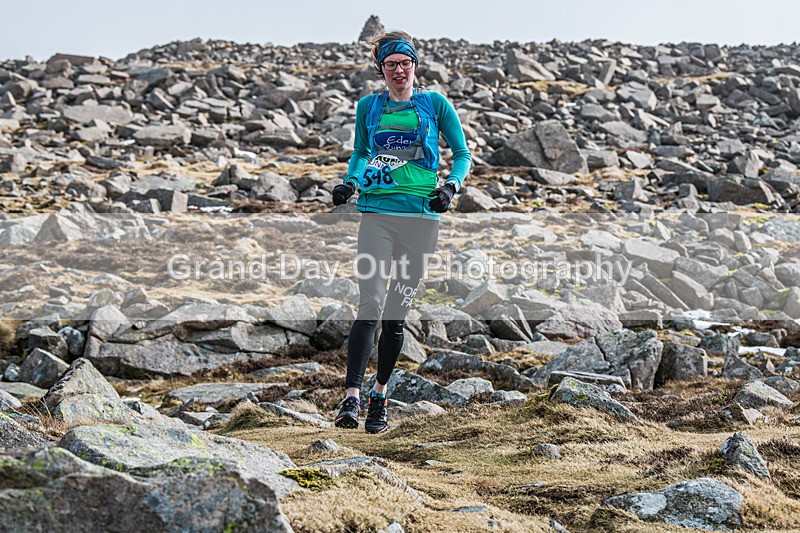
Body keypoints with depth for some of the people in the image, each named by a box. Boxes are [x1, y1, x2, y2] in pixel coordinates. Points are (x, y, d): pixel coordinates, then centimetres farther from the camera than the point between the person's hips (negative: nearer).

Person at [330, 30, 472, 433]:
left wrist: (451, 186, -6)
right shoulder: (369, 106, 11)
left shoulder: (435, 104, 6)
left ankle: (379, 397, 18)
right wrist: (350, 182, 6)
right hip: (376, 213, 0)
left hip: (421, 217, 0)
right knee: (370, 306, -15)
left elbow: (462, 154, 12)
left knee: (396, 315, 3)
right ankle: (351, 397, -17)